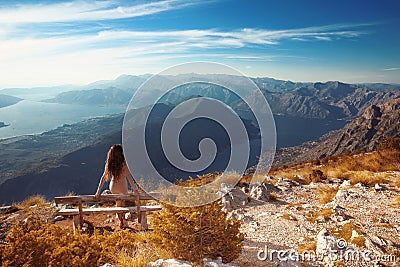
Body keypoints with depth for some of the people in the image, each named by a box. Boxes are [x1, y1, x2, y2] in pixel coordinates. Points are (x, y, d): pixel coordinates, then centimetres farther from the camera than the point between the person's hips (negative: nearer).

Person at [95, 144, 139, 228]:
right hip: (122, 187, -3)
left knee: (118, 202, 29)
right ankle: (122, 219, 40)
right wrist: (135, 190, -16)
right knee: (122, 202, 26)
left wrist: (98, 191, -4)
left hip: (113, 187, 3)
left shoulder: (109, 164, -11)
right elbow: (129, 178, -22)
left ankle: (121, 220, 40)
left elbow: (103, 178, -8)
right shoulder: (123, 164, -23)